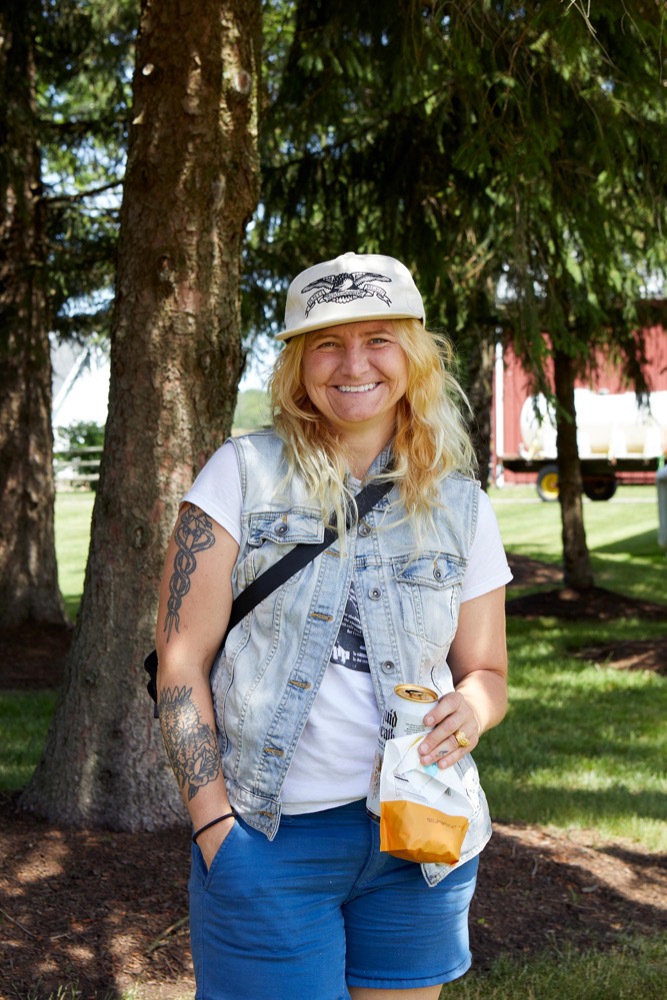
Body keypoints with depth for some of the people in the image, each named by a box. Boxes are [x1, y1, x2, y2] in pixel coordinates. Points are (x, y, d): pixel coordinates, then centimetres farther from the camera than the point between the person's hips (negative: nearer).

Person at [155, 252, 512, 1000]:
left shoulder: (461, 506, 6)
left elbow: (486, 671, 12)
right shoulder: (243, 474, -3)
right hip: (269, 835, -3)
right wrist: (214, 823, -11)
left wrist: (469, 709, -12)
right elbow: (182, 658, -5)